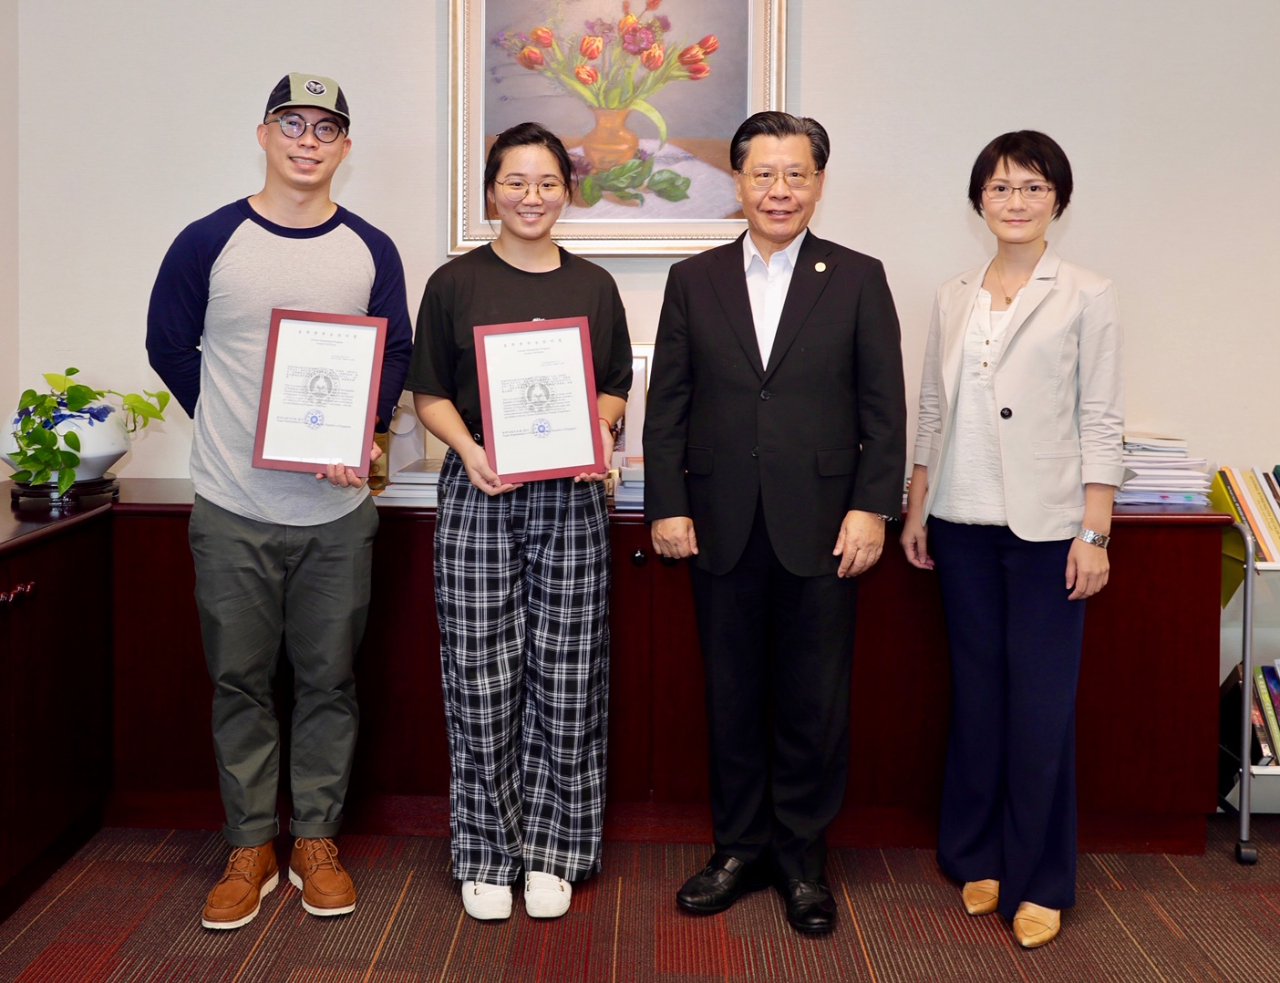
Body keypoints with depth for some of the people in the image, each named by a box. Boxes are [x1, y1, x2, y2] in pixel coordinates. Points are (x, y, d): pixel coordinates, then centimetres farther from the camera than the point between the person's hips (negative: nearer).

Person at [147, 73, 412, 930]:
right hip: (233, 510, -1)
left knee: (329, 679, 8)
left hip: (339, 511, 1)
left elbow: (396, 358, 8)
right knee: (241, 680, 7)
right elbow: (169, 347, 9)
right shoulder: (208, 243, -1)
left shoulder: (371, 252, 4)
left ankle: (317, 842, 23)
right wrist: (238, 429, 6)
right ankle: (251, 849, 21)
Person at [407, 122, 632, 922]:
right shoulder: (455, 283, 4)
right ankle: (487, 854, 17)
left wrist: (597, 437, -7)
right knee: (482, 680, 1)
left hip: (571, 497, 1)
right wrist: (468, 450, -13)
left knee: (566, 677, 3)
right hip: (479, 496, -1)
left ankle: (551, 851, 18)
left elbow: (615, 388, 14)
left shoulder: (593, 286, 9)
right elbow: (429, 392, 5)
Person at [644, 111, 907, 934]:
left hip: (821, 526, -1)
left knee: (814, 701, 6)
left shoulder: (858, 278, 4)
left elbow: (883, 405, 1)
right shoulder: (694, 281, 8)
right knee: (733, 697, 10)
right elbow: (668, 405, 6)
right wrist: (666, 506, -1)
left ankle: (803, 857, 21)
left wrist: (872, 508, -7)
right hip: (724, 527, 2)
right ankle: (740, 849, 25)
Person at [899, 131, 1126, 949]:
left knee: (1041, 703, -1)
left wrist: (1095, 534, -9)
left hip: (1045, 526, -3)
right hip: (963, 522, 4)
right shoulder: (953, 298, 10)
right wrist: (916, 510, 9)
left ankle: (1040, 881, 12)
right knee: (976, 690, 10)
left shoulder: (1087, 297, -2)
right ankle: (978, 857, 24)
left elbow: (1101, 423, -4)